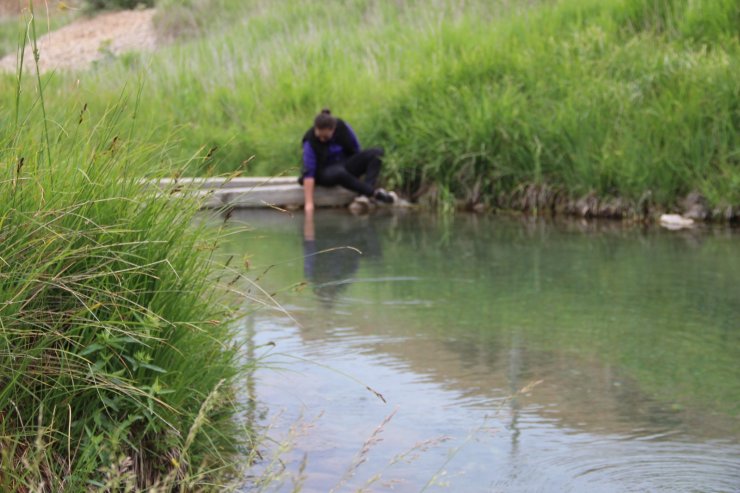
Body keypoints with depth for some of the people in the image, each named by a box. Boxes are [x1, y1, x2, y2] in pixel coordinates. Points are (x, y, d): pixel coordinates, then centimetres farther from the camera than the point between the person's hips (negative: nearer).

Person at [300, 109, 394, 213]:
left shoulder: (342, 127, -14)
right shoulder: (310, 142, -23)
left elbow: (356, 149, 4)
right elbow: (309, 174, -27)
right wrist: (309, 203, -32)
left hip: (345, 166, 5)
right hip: (324, 172, -5)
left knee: (376, 153, -17)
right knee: (339, 172, -41)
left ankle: (365, 195, -36)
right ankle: (374, 193, -33)